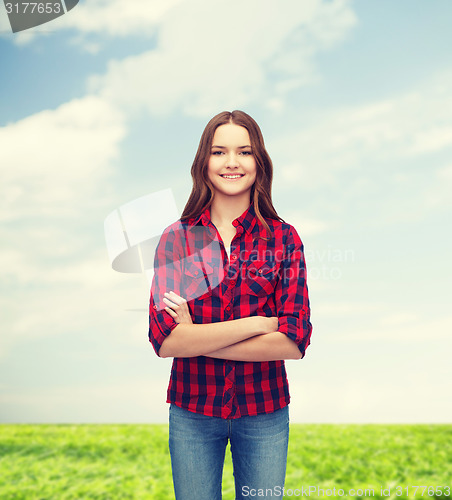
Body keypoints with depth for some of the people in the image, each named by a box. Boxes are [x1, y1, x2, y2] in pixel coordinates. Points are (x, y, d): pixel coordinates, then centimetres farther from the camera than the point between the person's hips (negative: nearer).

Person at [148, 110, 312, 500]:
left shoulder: (284, 238, -5)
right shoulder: (177, 238, -5)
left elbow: (295, 342, -14)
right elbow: (164, 339, -15)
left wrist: (197, 338, -16)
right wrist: (258, 323, -19)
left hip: (264, 412, 0)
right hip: (192, 411, 0)